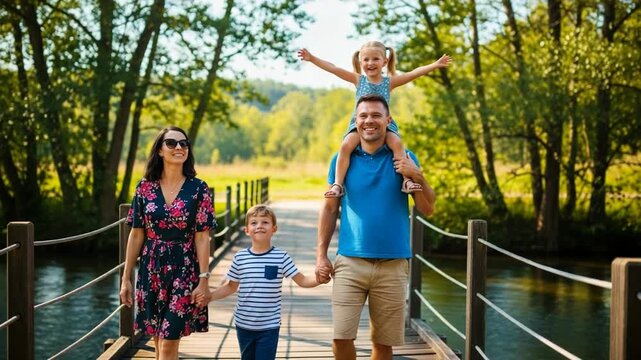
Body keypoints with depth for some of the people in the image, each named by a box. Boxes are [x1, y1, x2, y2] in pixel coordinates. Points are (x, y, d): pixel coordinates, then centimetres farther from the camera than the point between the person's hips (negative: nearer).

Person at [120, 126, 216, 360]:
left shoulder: (198, 189, -4)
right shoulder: (145, 187, 1)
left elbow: (202, 237, -5)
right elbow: (136, 235, 5)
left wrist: (203, 279, -10)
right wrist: (126, 278, 5)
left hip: (184, 271, -3)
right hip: (151, 270, 3)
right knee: (158, 340, 10)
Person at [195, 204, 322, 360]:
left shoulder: (281, 257, -7)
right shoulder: (240, 258, -1)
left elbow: (302, 280, -5)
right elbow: (231, 286, 9)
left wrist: (318, 278, -25)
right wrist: (209, 296, -2)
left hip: (269, 326, -3)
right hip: (244, 324, 3)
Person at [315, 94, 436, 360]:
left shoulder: (403, 159, 4)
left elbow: (428, 209, 3)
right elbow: (329, 210, 9)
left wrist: (417, 176, -14)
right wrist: (321, 255, 3)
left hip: (393, 265, 0)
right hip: (349, 261, 0)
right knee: (341, 337, -8)